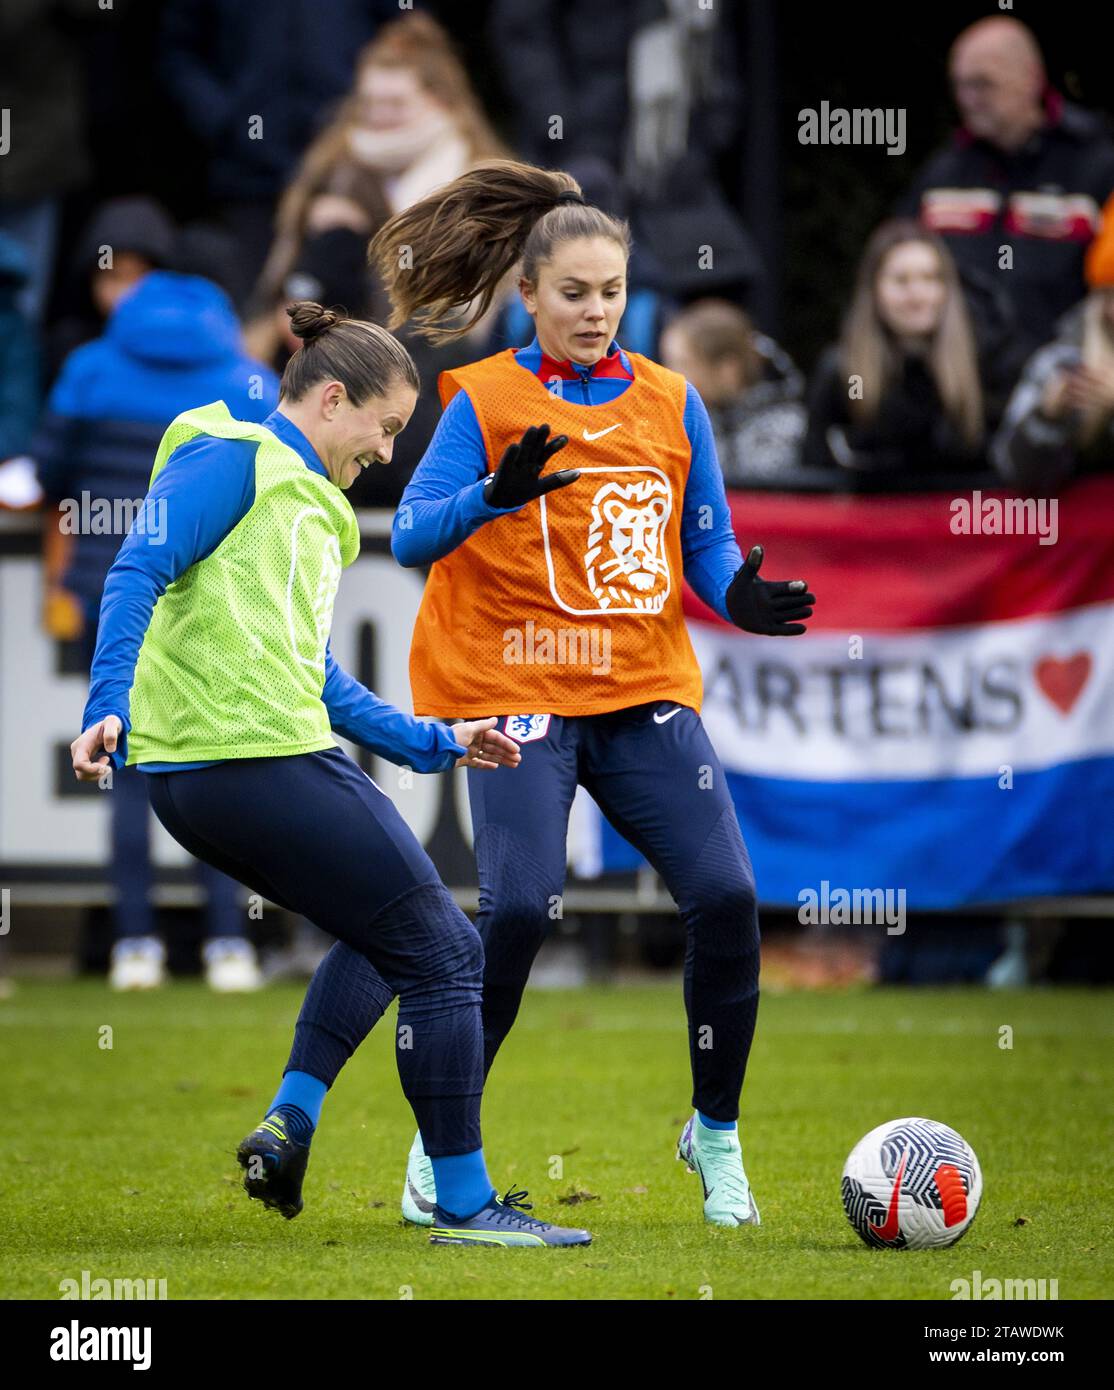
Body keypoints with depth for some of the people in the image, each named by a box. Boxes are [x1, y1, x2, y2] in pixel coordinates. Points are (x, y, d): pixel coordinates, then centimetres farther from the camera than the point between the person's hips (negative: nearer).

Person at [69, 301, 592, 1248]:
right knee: (442, 956, -6)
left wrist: (432, 744, 27)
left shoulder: (310, 504, 24)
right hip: (247, 766, -10)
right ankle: (464, 1205, -1)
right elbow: (139, 573, -14)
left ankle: (291, 1126, 17)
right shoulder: (234, 457, -3)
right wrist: (111, 705, -26)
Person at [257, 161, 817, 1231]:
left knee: (726, 898, -10)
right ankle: (441, 1141, -1)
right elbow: (410, 535, -11)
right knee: (518, 905, -20)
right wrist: (493, 496, -29)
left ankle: (715, 1135, 11)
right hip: (521, 696, -4)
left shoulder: (671, 403, 11)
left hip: (649, 694, 4)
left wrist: (742, 595, -7)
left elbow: (708, 549, 15)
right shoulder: (484, 399, 0)